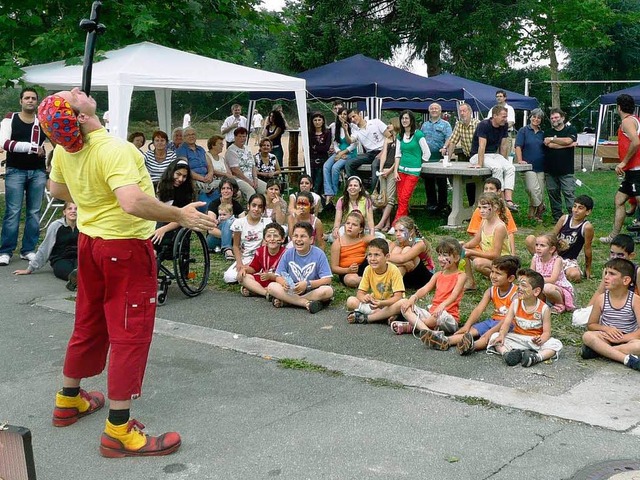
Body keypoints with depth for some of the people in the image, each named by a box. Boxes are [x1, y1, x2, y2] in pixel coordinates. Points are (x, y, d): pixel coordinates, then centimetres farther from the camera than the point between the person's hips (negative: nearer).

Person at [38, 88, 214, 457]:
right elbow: (132, 202, -41)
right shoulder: (114, 150, -27)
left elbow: (58, 190, 17)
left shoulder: (64, 150, -1)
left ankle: (69, 400, 37)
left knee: (89, 324, 21)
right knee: (131, 333, -3)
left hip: (90, 240, 8)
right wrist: (179, 215, -30)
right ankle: (119, 432, 0)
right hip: (126, 247, -8)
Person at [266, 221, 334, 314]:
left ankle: (285, 301, -24)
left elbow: (327, 279, -14)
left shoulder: (319, 254, -9)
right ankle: (306, 302, -27)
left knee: (328, 290, -33)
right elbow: (278, 276, 2)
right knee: (271, 287, -20)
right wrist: (284, 283, -22)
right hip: (292, 290, 2)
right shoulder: (288, 253, -1)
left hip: (313, 291, -2)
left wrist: (307, 284, -27)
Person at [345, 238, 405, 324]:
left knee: (402, 304, -36)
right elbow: (360, 293, -8)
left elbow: (398, 297, -23)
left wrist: (381, 303, -40)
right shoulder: (368, 270, -7)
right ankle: (382, 316, -21)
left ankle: (364, 318, -27)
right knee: (351, 301, -18)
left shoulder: (393, 271, -18)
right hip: (375, 304, 3)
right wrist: (364, 297, -33)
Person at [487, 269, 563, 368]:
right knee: (495, 337, -16)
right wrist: (502, 335, -29)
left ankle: (536, 357, -45)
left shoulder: (544, 309, -11)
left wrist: (541, 340, -36)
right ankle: (507, 353, -40)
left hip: (535, 341, -2)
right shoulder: (515, 304, -4)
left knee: (557, 344, -26)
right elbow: (506, 323, -9)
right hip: (517, 338, 2)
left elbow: (547, 332, -13)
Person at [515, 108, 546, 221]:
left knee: (540, 190, 4)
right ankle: (540, 207, 1)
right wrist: (520, 160, -17)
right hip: (528, 165, -5)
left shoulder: (542, 133, 15)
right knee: (534, 188, -20)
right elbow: (518, 146, -6)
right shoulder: (523, 130, 2)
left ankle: (532, 212, 17)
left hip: (540, 166, 5)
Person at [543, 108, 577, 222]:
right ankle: (557, 218, 14)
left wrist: (552, 139, -4)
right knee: (553, 194, 6)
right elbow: (549, 145, -8)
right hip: (550, 170, 3)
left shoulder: (571, 130, 7)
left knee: (569, 193, -8)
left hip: (566, 170, -3)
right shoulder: (548, 132, 12)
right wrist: (568, 145, -8)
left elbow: (568, 140, -14)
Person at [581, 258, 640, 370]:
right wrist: (606, 328, -14)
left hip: (627, 339, -2)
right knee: (587, 336, -29)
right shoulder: (601, 299, -3)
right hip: (607, 338, 2)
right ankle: (627, 359, -36)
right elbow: (590, 325, 6)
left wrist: (620, 338, -23)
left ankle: (598, 350, -27)